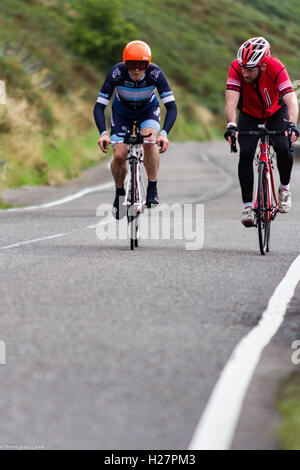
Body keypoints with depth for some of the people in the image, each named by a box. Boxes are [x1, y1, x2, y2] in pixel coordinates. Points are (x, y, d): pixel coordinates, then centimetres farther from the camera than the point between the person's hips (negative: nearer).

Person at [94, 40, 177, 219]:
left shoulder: (155, 73, -32)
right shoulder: (117, 72, -33)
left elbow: (172, 107, -32)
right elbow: (99, 106, -31)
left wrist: (164, 133, -47)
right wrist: (103, 133, -46)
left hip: (148, 110, 0)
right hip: (122, 112, 1)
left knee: (150, 142, -31)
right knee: (119, 156, -15)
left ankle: (153, 189, -15)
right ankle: (119, 192, 15)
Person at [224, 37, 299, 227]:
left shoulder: (276, 67, -34)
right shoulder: (237, 68, -31)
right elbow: (231, 101, -37)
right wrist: (232, 125, -54)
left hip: (276, 113, -1)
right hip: (250, 115, 1)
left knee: (283, 148, -24)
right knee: (246, 154, -19)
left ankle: (285, 188, 4)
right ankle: (248, 206, -10)